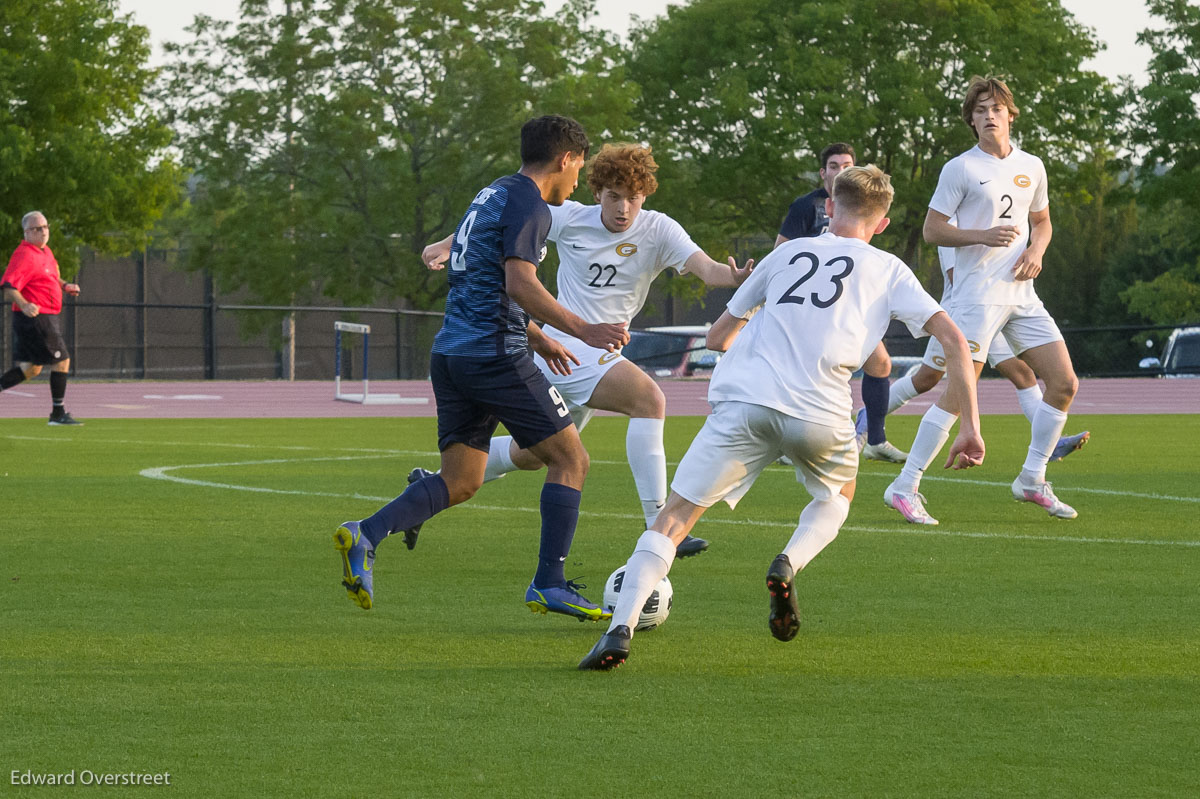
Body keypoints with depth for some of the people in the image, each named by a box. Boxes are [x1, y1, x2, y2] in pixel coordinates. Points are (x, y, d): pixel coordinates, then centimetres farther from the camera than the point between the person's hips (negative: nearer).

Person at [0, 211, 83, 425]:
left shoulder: (46, 252, 14)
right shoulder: (24, 255, -16)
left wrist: (65, 286, 14)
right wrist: (23, 304, -40)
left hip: (46, 318, 10)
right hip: (35, 318, -10)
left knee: (31, 368, 12)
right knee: (61, 361, -4)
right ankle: (58, 413, 2)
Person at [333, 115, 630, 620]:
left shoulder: (491, 196, 22)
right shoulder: (528, 203, -8)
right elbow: (520, 284, -21)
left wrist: (538, 340, 38)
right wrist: (583, 330, -24)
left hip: (452, 352, 9)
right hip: (495, 356, -9)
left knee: (461, 481, 7)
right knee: (570, 460, 2)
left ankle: (366, 535, -11)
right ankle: (549, 585, -3)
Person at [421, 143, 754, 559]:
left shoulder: (659, 231, -5)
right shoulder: (569, 219, -8)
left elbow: (703, 266, -21)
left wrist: (733, 276, -43)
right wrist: (446, 245, 1)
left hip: (600, 354, 6)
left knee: (531, 454, 20)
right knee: (648, 397, -28)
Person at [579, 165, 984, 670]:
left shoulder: (786, 253, 25)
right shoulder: (888, 271, 19)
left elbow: (717, 337, 32)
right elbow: (954, 341, 8)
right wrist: (970, 429, 8)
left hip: (744, 400, 1)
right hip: (820, 415, -1)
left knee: (674, 516, 3)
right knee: (837, 495, 30)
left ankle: (621, 629, -17)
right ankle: (790, 565, 1)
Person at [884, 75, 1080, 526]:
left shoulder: (1031, 167, 12)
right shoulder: (960, 169, -5)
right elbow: (932, 230, -5)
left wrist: (1036, 252, 3)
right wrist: (983, 236, -19)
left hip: (1022, 293, 6)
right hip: (978, 294, -6)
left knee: (1064, 382, 2)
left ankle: (1032, 481, 16)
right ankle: (905, 489, -9)